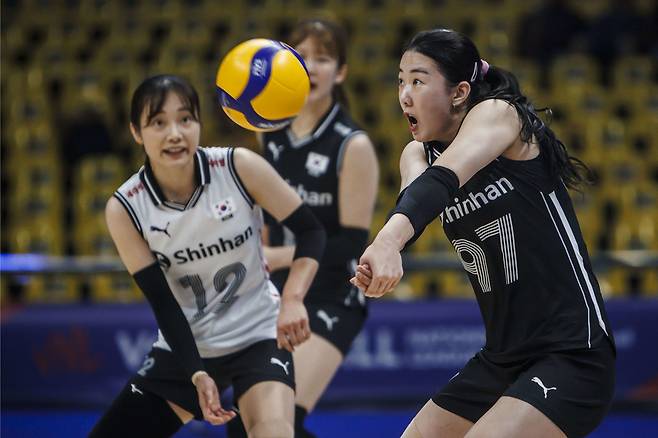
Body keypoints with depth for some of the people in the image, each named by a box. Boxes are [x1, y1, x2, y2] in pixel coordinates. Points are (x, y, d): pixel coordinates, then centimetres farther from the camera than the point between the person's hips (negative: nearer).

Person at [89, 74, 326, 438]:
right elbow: (162, 303, -12)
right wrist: (198, 374, -24)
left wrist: (292, 299, -26)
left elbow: (310, 231, -9)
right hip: (182, 348, 3)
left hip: (258, 336, -2)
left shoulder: (239, 168, -16)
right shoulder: (124, 209, -13)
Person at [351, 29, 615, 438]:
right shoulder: (418, 154, 9)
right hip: (501, 360, 8)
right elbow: (414, 198, -15)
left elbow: (445, 177, -30)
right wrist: (381, 254, -39)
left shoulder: (498, 112, -9)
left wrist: (388, 240, -49)